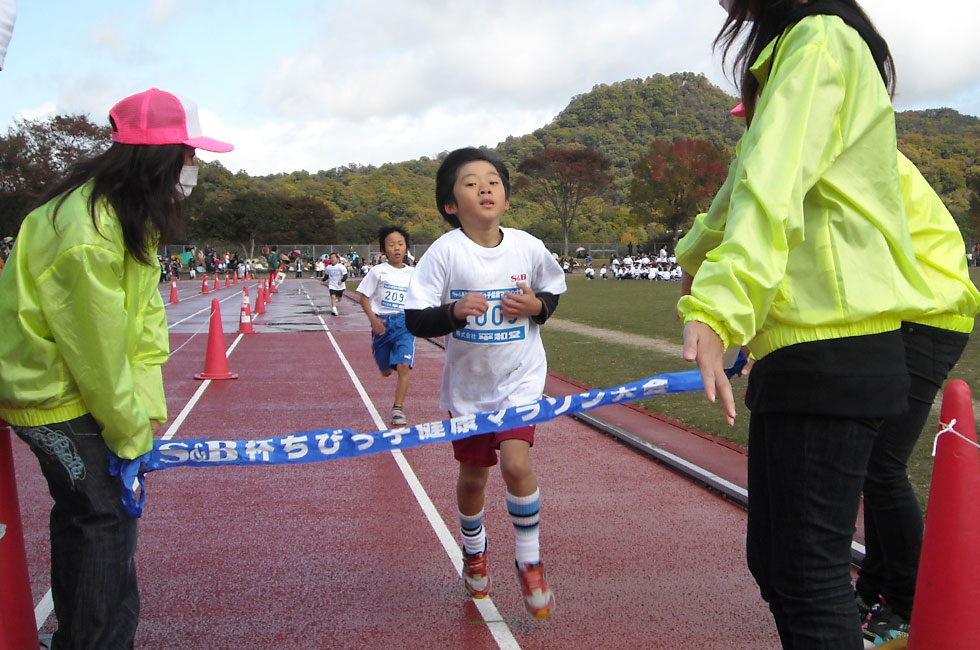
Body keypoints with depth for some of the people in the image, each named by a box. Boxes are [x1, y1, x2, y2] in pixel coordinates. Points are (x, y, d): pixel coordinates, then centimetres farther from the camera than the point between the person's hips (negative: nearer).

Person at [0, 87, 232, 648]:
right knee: (108, 514, -5)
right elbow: (98, 353, -25)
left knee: (82, 510, 19)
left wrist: (147, 406, -4)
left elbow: (145, 311, 0)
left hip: (82, 386, 10)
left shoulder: (132, 213, 1)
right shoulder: (87, 233, -30)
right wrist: (132, 433, -14)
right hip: (53, 395, -10)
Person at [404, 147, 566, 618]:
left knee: (516, 463, -18)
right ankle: (474, 551, 44)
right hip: (467, 382, 1)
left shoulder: (528, 248, -8)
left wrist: (537, 306, -11)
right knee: (473, 474, 15)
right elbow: (414, 320, -16)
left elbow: (552, 292, 10)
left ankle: (529, 560, 7)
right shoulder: (445, 252, -15)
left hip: (520, 377, 0)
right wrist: (454, 311, -33)